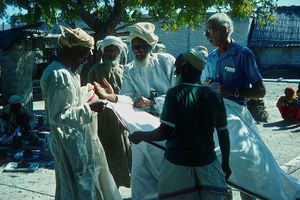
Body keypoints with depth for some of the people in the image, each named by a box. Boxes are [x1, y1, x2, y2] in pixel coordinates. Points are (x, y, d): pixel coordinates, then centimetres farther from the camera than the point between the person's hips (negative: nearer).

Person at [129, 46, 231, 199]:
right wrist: (226, 163, 17)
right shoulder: (214, 96, -2)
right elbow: (223, 134, 5)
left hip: (177, 165, -3)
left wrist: (140, 136, 1)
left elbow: (164, 133, -16)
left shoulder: (175, 94, -13)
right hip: (207, 164, 3)